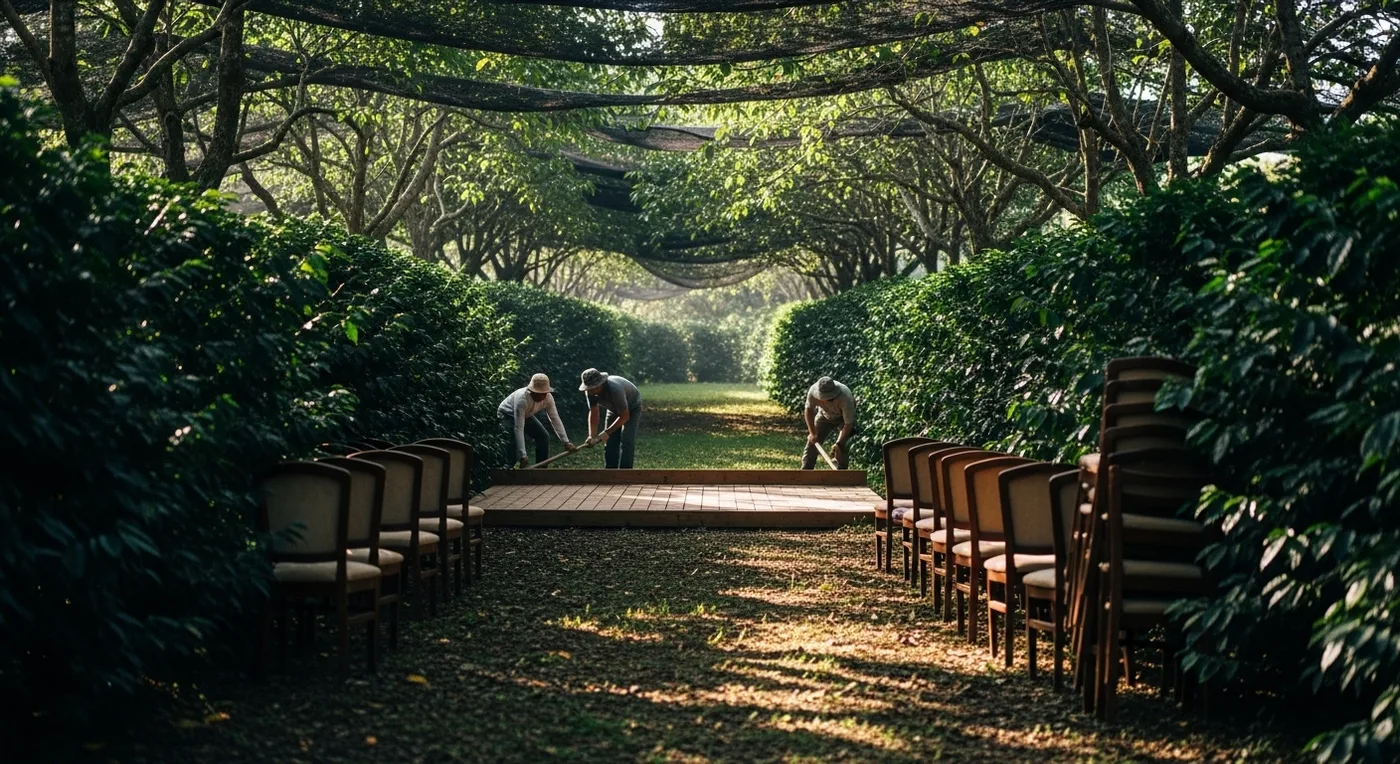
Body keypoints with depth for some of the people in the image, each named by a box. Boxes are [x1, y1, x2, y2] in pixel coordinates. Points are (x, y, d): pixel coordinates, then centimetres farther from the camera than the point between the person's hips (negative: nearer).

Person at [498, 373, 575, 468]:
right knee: (513, 441, -29)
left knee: (543, 436, -6)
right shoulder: (522, 399, -43)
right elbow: (518, 428, -44)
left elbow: (555, 420, -20)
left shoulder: (548, 398, -25)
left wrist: (566, 441, -29)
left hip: (526, 415, 6)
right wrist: (522, 455, -47)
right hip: (507, 414, -6)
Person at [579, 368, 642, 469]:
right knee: (609, 443, 1)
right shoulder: (591, 392, -22)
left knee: (626, 442, -18)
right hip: (614, 409, 6)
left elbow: (625, 416, -33)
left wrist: (607, 432, -31)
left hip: (631, 408, -6)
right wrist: (592, 436, -23)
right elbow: (593, 413, -13)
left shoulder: (614, 389, -41)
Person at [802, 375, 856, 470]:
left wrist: (839, 443, -34)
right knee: (812, 441, -3)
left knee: (841, 447, -19)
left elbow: (848, 423, -32)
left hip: (844, 416, -3)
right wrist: (812, 433, -19)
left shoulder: (845, 398, -43)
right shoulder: (813, 391, -34)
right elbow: (809, 410, -15)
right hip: (825, 415, 3)